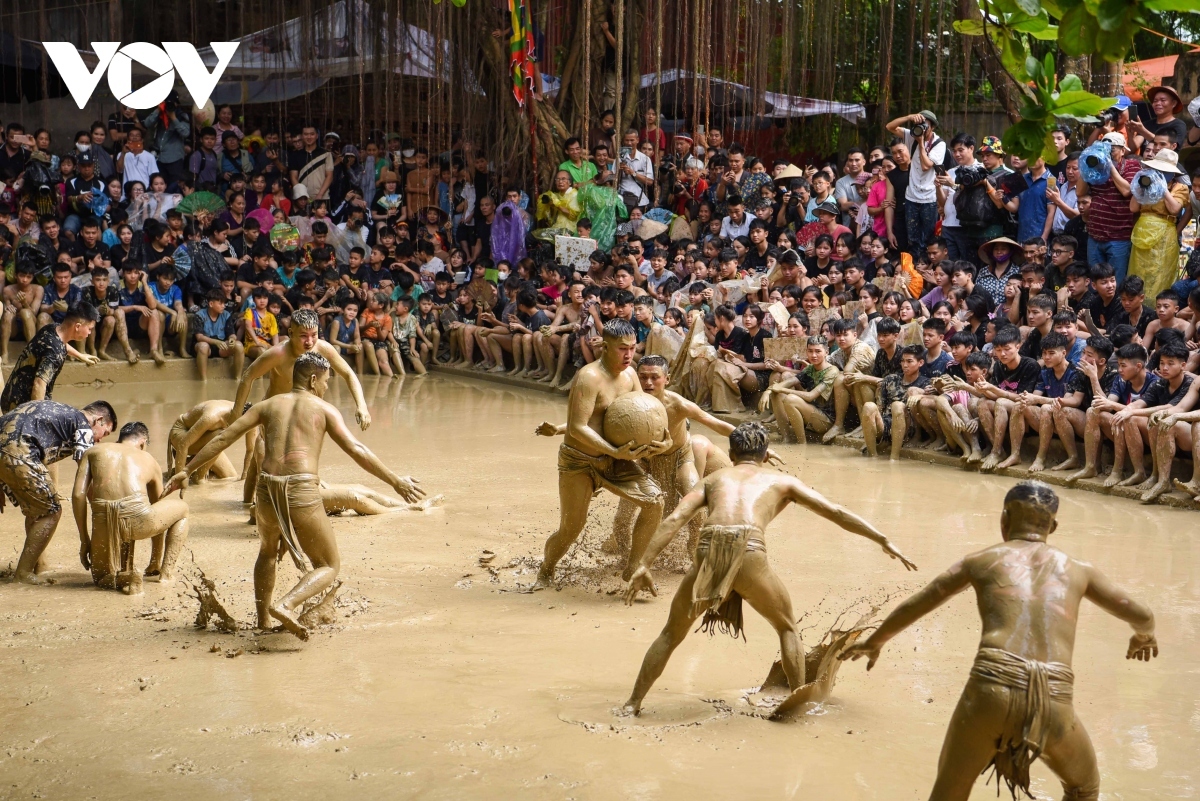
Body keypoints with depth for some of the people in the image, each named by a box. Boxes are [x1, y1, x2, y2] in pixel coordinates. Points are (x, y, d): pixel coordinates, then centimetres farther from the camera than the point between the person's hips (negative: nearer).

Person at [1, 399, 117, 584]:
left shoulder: (62, 413, 31)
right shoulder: (83, 426, 5)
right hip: (15, 452, -9)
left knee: (35, 509, 22)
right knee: (50, 511, 3)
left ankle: (37, 567, 29)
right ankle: (24, 572, 5)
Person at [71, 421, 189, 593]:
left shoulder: (94, 451, 27)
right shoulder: (150, 460, 28)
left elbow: (78, 495, 13)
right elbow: (158, 505, 38)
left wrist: (84, 540, 20)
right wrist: (155, 563, 49)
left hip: (103, 522, 2)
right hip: (137, 517, -2)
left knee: (101, 577, 32)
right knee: (182, 507, 32)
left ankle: (122, 577, -3)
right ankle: (165, 572, 23)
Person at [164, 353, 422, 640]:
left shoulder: (269, 405, 17)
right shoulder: (324, 409, 8)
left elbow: (223, 438, 14)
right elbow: (356, 450, -1)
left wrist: (187, 471, 19)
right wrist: (395, 481, 2)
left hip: (267, 488, 4)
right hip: (302, 490, -4)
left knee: (268, 551, 34)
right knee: (329, 566, 10)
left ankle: (263, 620, 30)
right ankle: (285, 605, -16)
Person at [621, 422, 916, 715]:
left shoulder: (713, 479, 30)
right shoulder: (781, 481, 29)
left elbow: (674, 520, 15)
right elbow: (837, 513, 24)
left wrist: (643, 566, 11)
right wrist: (884, 541, 30)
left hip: (709, 553, 1)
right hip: (749, 553, -1)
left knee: (672, 633, 21)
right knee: (787, 627, 25)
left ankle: (633, 703, 18)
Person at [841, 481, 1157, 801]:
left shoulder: (982, 560, 22)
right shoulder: (1077, 569, 24)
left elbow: (911, 608, 30)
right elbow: (1142, 616, 30)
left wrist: (874, 642, 49)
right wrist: (1144, 636, 55)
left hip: (993, 688, -1)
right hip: (1054, 700, 1)